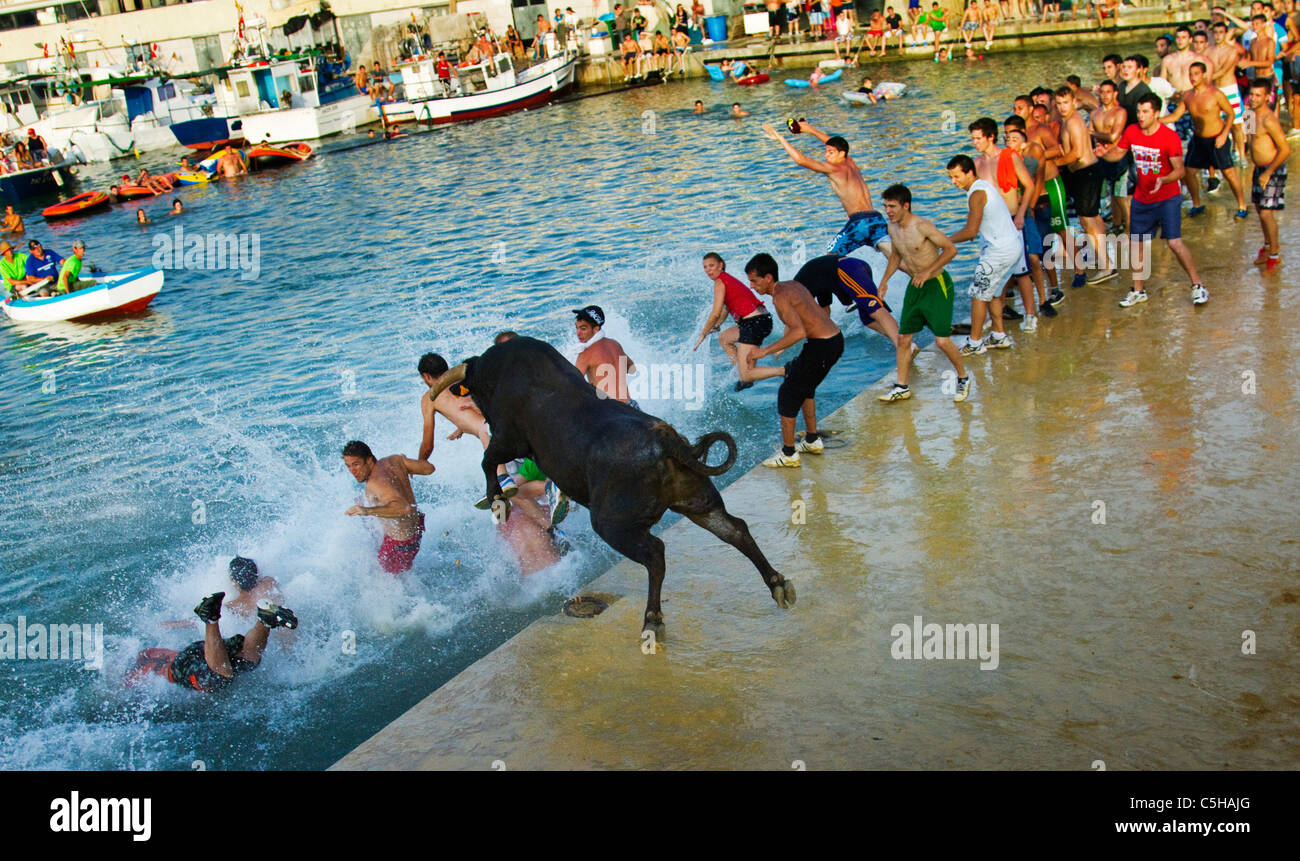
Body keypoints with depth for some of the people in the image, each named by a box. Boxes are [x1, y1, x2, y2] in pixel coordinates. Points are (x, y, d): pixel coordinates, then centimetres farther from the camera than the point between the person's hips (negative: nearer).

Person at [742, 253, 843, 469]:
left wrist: (766, 351, -27)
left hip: (822, 346, -10)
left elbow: (799, 332, -31)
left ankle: (788, 455, 8)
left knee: (788, 393, 1)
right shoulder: (793, 285, 12)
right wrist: (780, 348, 31)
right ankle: (813, 441, 39)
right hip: (836, 339, 10)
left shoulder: (780, 297, -18)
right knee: (805, 388, 28)